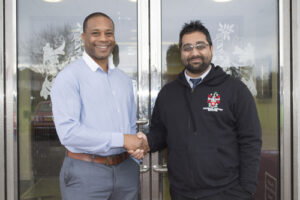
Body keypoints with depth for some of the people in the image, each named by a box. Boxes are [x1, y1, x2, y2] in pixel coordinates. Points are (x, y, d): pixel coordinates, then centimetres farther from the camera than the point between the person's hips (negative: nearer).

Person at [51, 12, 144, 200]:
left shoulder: (124, 79, 12)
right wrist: (121, 140, -17)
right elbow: (68, 131, -19)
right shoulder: (69, 76, -9)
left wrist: (135, 164, 9)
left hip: (125, 170, 6)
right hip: (85, 173, -5)